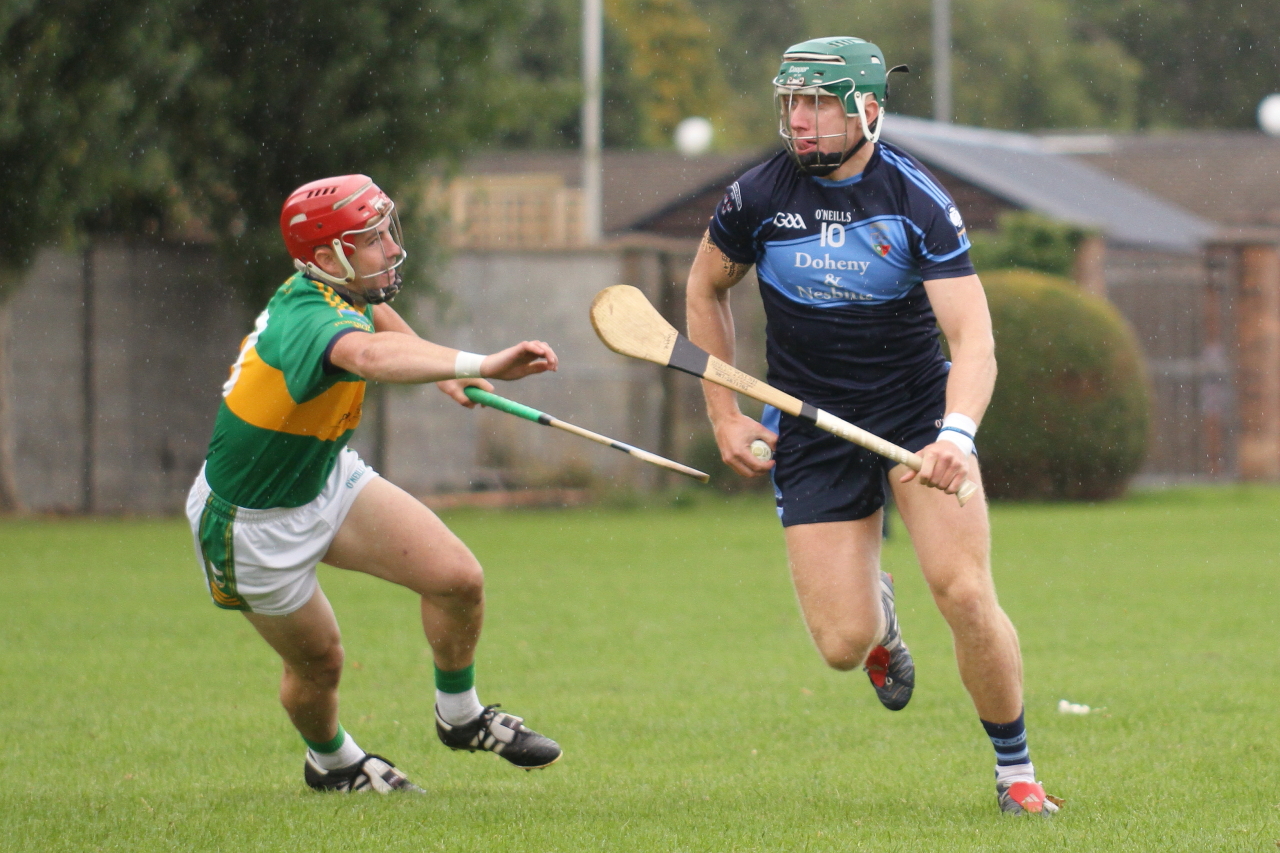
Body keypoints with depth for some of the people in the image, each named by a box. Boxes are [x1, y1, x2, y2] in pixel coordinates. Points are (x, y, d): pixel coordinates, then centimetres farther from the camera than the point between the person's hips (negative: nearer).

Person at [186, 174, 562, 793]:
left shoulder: (345, 294, -8)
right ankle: (330, 761, 43)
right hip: (255, 524, -8)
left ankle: (459, 715, 20)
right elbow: (370, 355, -63)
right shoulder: (313, 321, -37)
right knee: (318, 661, 10)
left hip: (328, 478, 8)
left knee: (458, 578, -5)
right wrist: (481, 365, -77)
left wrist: (445, 372, 9)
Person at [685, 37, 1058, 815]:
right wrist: (724, 415, 8)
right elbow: (706, 287, 13)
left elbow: (974, 340, -20)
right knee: (842, 645, -8)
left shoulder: (919, 203, -14)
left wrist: (957, 435, -38)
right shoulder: (759, 197, -7)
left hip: (918, 410, -1)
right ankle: (876, 608, 33)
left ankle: (1016, 772, 3)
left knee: (965, 593, -19)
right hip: (811, 427, 2)